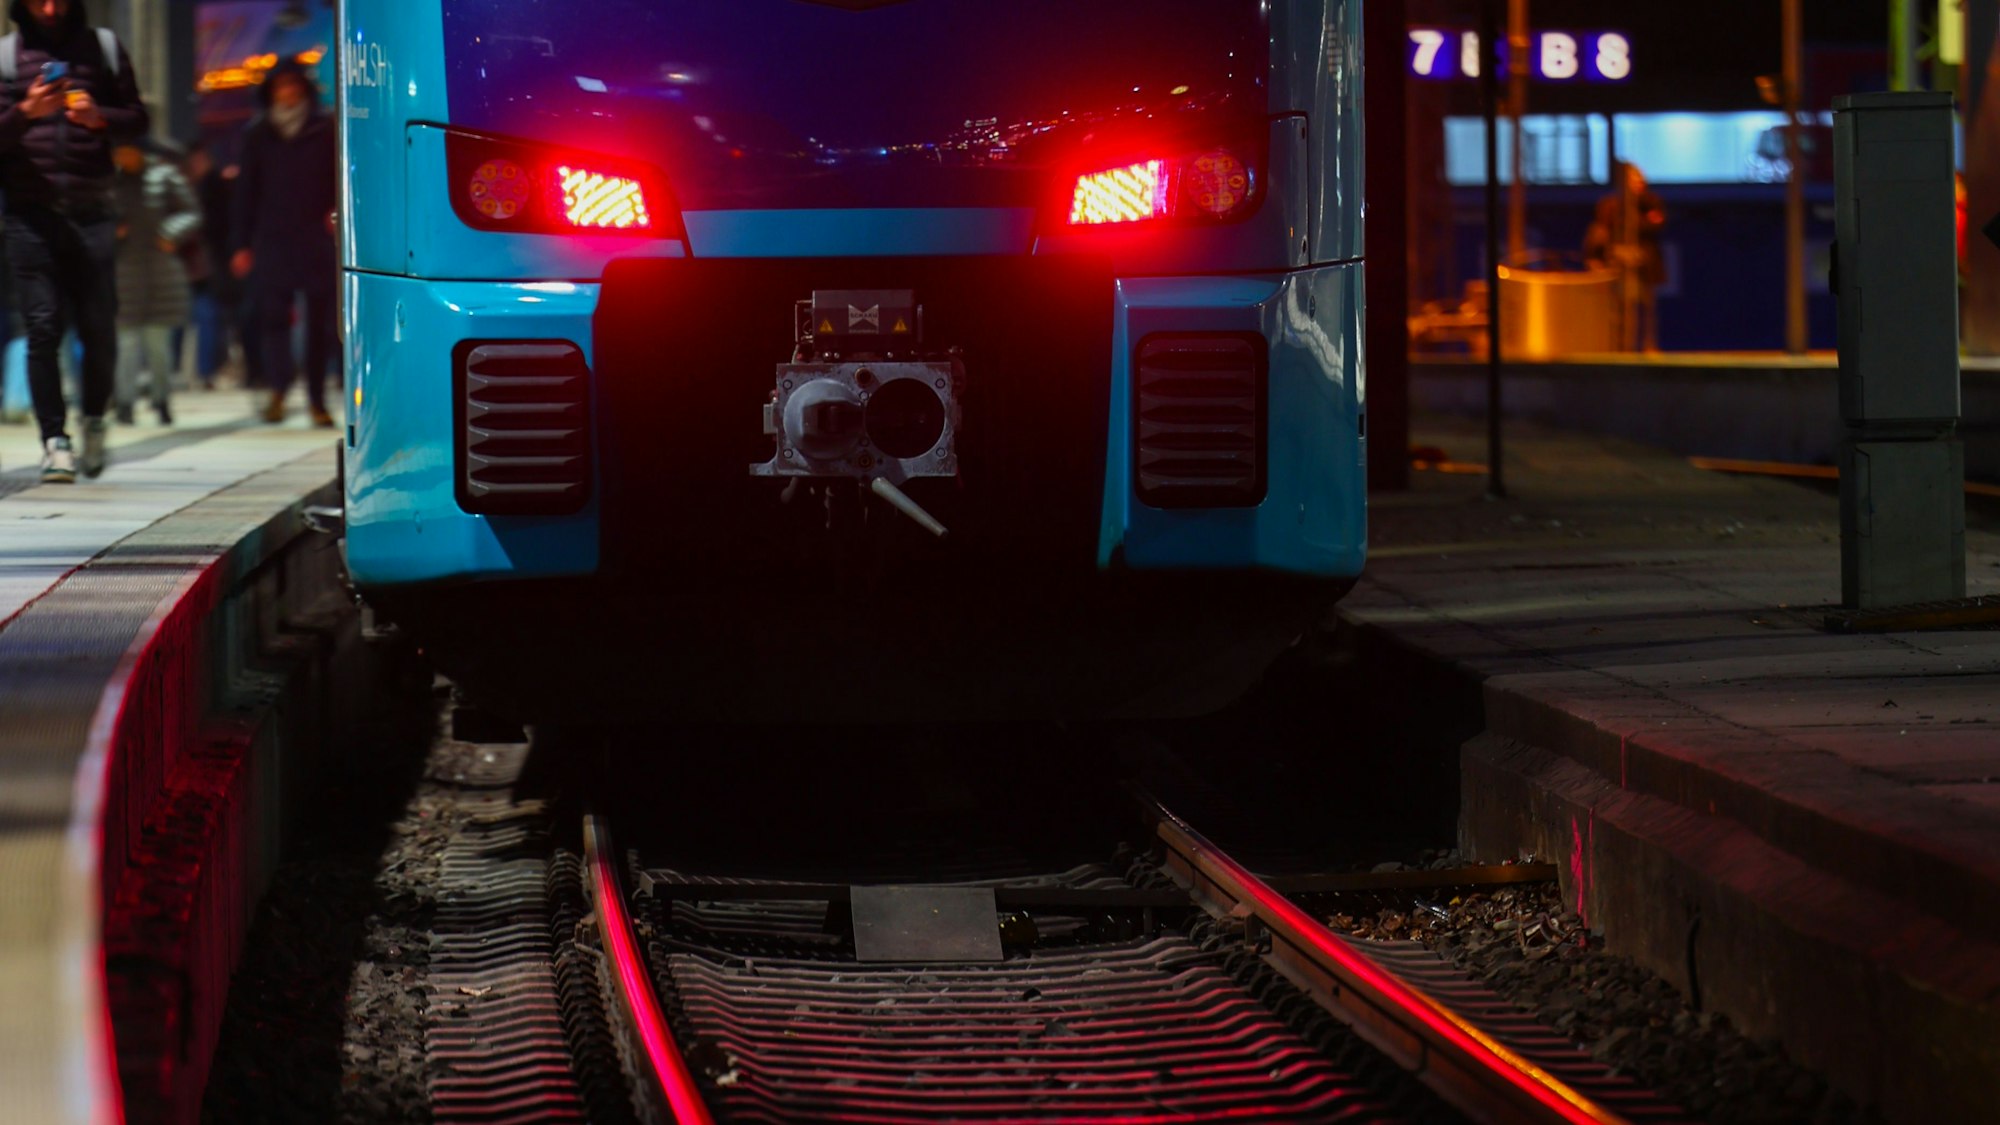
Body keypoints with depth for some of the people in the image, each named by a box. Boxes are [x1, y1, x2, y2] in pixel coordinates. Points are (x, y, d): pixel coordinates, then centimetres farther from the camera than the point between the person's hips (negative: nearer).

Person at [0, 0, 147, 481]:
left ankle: (94, 419, 23)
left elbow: (138, 119, 11)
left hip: (92, 210, 1)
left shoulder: (104, 49, 11)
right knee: (42, 328, -7)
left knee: (99, 327, 0)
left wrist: (99, 117, -9)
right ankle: (54, 438, -4)